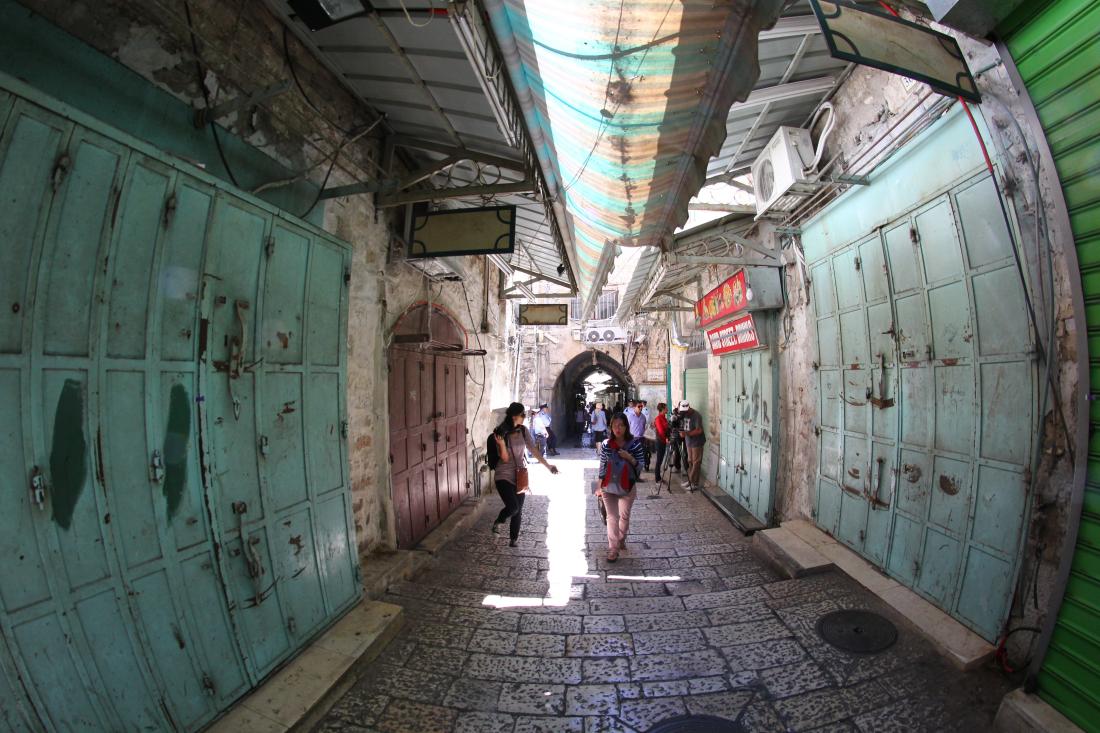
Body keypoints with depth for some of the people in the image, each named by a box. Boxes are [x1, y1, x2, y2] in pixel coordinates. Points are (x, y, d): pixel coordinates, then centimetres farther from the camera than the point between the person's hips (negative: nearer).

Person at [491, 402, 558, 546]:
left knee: (518, 510, 9)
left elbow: (534, 450, 2)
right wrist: (501, 444, -33)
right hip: (504, 476, -5)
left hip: (520, 476, 5)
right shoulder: (501, 433, -16)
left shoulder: (524, 430, -3)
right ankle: (497, 522, 17)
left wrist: (548, 466, 0)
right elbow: (505, 458, -14)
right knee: (513, 507, -16)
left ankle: (513, 540, 27)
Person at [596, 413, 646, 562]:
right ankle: (613, 549, 16)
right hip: (609, 487, 0)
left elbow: (641, 465, -4)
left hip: (627, 487, 0)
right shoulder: (605, 444, -7)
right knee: (612, 517, 5)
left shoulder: (635, 443, -10)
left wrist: (629, 457, -23)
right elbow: (602, 467, 1)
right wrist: (599, 488, 4)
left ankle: (621, 539, 43)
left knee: (624, 516, 18)